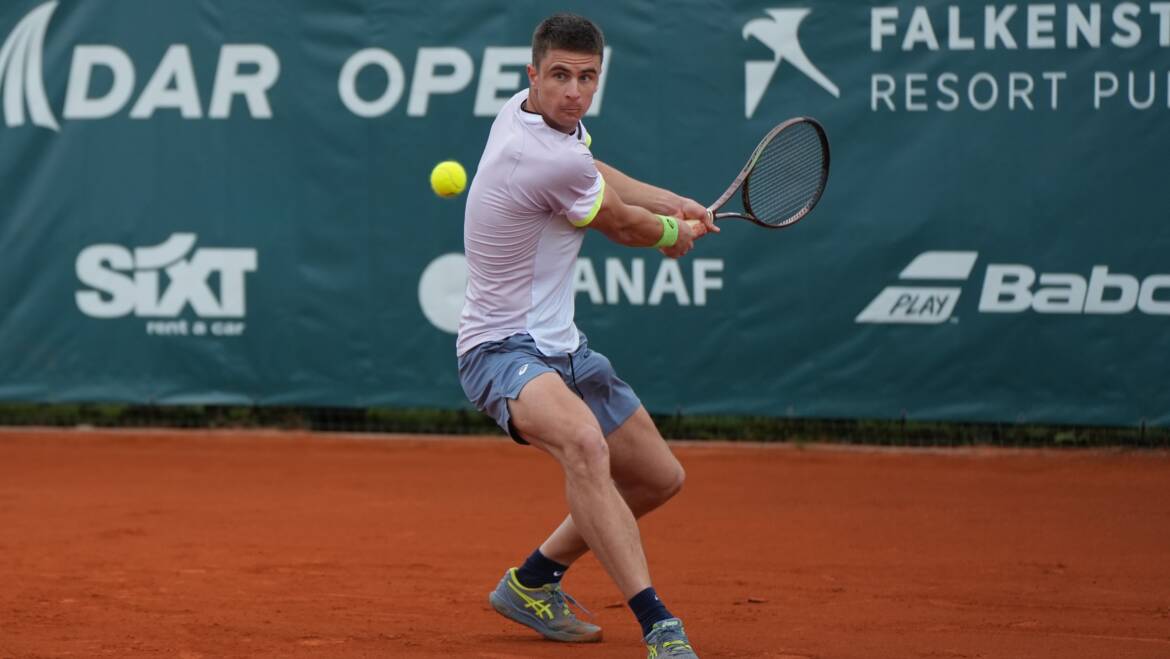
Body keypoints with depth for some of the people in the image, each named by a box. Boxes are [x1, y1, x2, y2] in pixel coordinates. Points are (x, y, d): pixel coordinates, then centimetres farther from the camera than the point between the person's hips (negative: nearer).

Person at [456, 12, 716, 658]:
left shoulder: (521, 113, 3)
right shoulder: (557, 163, -25)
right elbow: (625, 226, -3)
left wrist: (671, 202, 22)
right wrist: (675, 231, 18)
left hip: (559, 346, 11)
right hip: (503, 348, -11)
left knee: (659, 477, 18)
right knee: (583, 440, -41)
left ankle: (531, 582, 35)